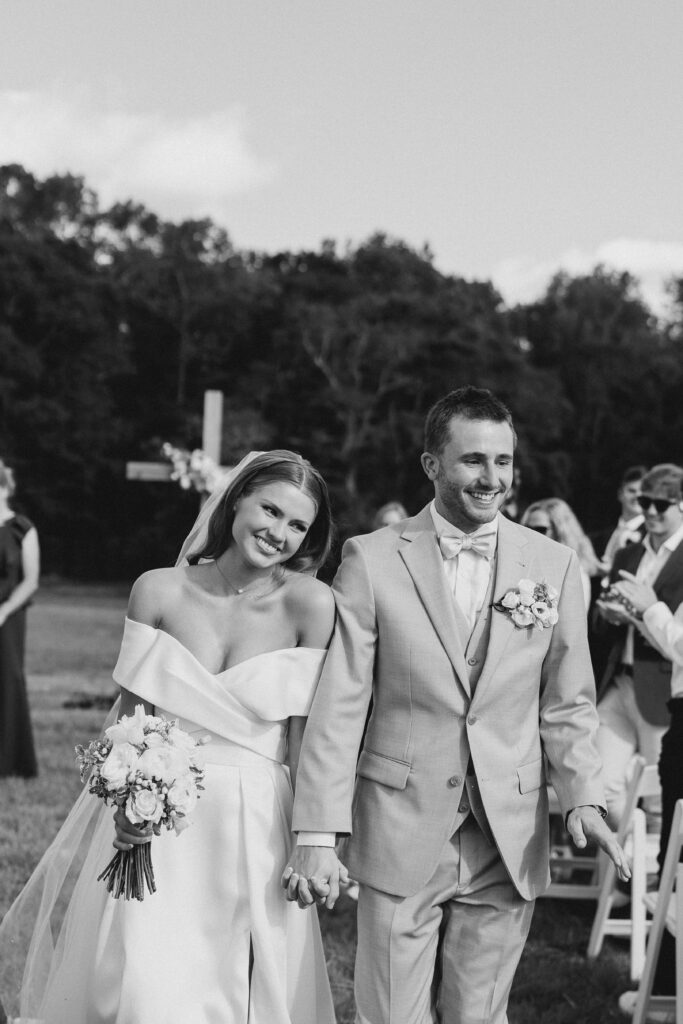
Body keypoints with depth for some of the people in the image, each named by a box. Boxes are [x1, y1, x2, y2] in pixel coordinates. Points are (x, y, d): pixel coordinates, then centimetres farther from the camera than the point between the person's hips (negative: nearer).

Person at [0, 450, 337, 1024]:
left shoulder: (309, 605, -7)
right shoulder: (159, 592, -2)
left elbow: (303, 732, -5)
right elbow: (130, 716, 4)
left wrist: (311, 842, -7)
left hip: (256, 827, -1)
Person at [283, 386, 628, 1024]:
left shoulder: (554, 566, 3)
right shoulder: (372, 560, -3)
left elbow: (567, 703, 7)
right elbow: (338, 706, -5)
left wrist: (582, 798, -9)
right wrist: (317, 835, -11)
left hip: (509, 845, 2)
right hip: (400, 835, -2)